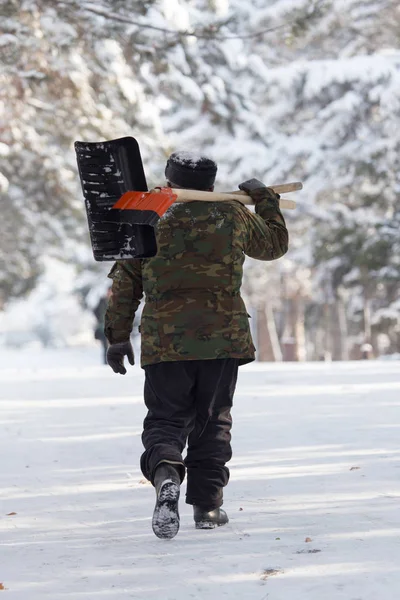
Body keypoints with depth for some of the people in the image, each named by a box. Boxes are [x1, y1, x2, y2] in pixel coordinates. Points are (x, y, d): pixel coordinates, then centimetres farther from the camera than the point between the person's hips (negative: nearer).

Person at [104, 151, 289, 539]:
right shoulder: (234, 215, 4)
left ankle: (166, 475, -26)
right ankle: (207, 504, 11)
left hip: (164, 339, -1)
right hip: (223, 337, 1)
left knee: (165, 419, 3)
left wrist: (117, 336, 8)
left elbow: (124, 282, 2)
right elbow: (275, 243, 23)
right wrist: (263, 197, 34)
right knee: (212, 422, 12)